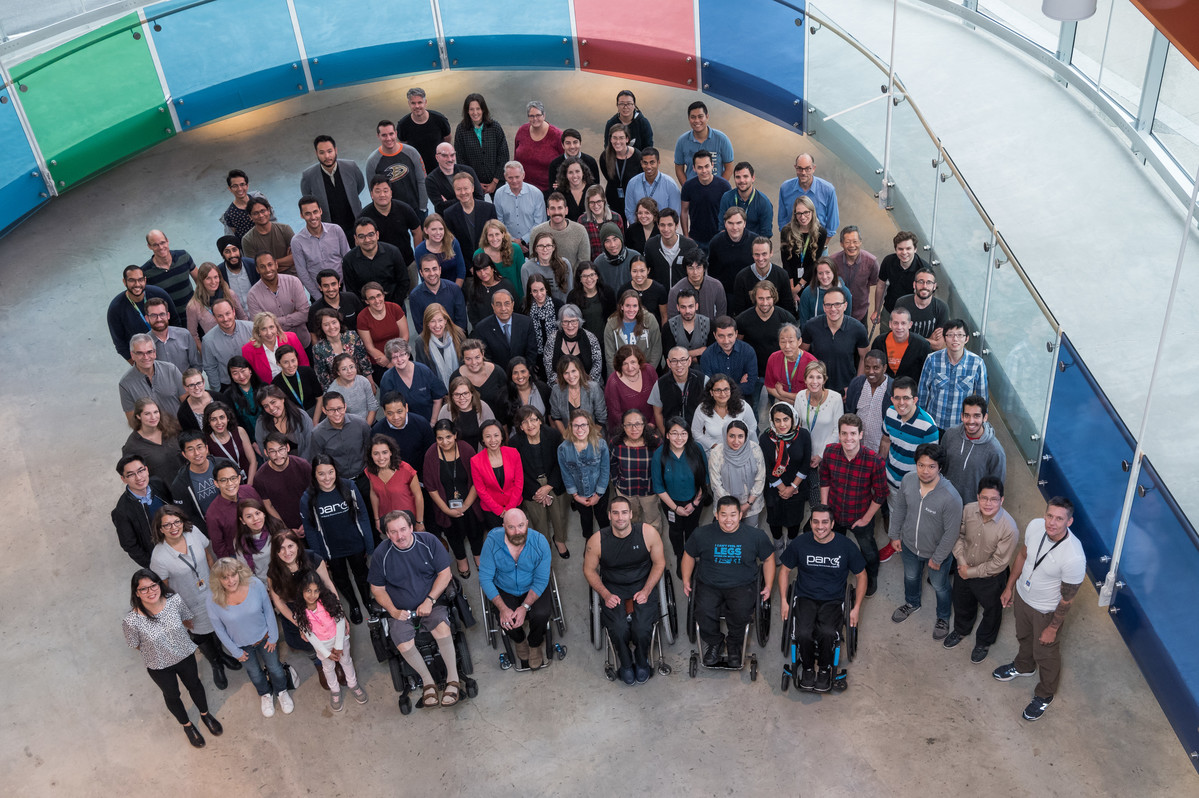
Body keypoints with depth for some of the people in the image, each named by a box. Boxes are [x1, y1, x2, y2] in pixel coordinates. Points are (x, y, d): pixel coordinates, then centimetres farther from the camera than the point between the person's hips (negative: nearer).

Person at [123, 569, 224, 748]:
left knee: (194, 684, 28)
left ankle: (205, 714, 60)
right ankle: (187, 725, 56)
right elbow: (135, 645, -13)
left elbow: (187, 620, -5)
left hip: (185, 654, 2)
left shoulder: (174, 600, -28)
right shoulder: (132, 620, -34)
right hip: (159, 666, -2)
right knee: (172, 695, 25)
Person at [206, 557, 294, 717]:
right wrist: (236, 651, -5)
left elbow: (268, 610, -13)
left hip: (264, 637, 0)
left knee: (274, 666, 23)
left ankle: (281, 691, 55)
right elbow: (219, 629, -14)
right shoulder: (213, 601, -30)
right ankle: (265, 695, 57)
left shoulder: (255, 585, -30)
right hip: (241, 645, 0)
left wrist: (273, 636, -5)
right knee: (254, 672, 26)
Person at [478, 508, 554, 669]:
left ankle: (535, 645, 9)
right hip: (504, 590, 0)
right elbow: (485, 578, -18)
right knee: (505, 621, -25)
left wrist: (525, 607, -27)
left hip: (533, 589, 0)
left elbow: (541, 580, -15)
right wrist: (503, 608, -27)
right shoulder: (492, 542, -21)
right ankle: (519, 641, 15)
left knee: (541, 614, -27)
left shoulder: (540, 542, -21)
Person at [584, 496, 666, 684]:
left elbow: (659, 563, 1)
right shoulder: (597, 540, -11)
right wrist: (606, 595, -8)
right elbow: (589, 570, 4)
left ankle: (642, 662, 9)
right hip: (613, 589, 0)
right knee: (619, 629, -26)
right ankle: (626, 664, 6)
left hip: (643, 586, 0)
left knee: (642, 629, -24)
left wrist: (646, 591, -8)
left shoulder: (648, 532, -11)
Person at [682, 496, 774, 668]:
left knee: (741, 612, -31)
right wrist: (686, 581, 10)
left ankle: (734, 644, 1)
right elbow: (689, 555, 17)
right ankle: (714, 643, 4)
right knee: (703, 612, -29)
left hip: (742, 585, -1)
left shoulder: (756, 535, 1)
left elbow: (768, 559, 14)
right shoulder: (702, 534, 1)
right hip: (709, 585, 1)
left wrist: (768, 586, 8)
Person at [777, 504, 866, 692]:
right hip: (806, 598, 1)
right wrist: (783, 601, 3)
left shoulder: (845, 546, -5)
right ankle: (807, 666, 2)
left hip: (833, 600, -1)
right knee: (804, 633, -28)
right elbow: (785, 569, 11)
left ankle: (825, 668, 0)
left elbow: (861, 575, 7)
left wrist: (857, 607, 1)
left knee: (827, 632, -30)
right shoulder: (799, 544, -4)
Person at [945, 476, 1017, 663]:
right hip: (964, 569, 4)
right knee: (962, 604, 30)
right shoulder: (968, 510, -22)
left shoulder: (1009, 529, -35)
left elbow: (999, 563, -26)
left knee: (991, 612, 25)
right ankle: (961, 630, 61)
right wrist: (961, 562, -14)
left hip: (990, 579, -4)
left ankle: (984, 642, 54)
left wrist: (971, 572, -18)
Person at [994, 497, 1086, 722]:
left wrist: (1052, 628, -12)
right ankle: (1023, 666, 64)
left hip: (1046, 610, -5)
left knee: (1045, 653, 21)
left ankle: (1045, 695, 49)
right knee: (1024, 636, 33)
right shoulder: (1035, 526, -23)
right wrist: (1009, 587, 9)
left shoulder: (1074, 558, -39)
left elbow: (1067, 600, -24)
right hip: (1022, 595, 5)